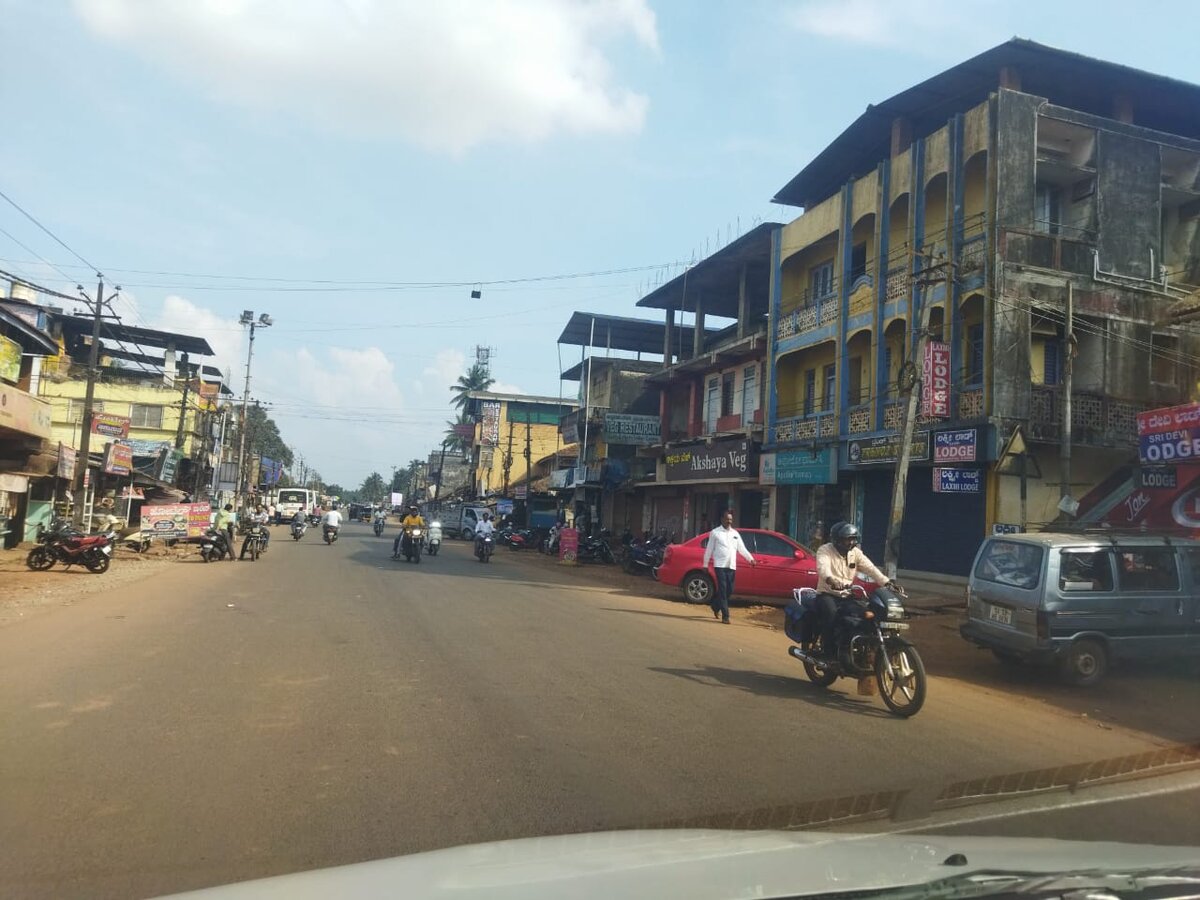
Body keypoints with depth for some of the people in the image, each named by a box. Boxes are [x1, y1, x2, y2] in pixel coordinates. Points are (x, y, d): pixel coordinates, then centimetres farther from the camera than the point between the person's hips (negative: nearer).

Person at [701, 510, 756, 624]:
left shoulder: (735, 533, 14)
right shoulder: (715, 532, 1)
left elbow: (742, 549, 12)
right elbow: (709, 549, 2)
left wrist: (751, 559, -1)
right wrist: (705, 564, 1)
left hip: (731, 566, 5)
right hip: (720, 565, -5)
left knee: (729, 590, 7)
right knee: (723, 590, -8)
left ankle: (716, 606, 32)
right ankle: (725, 616, -6)